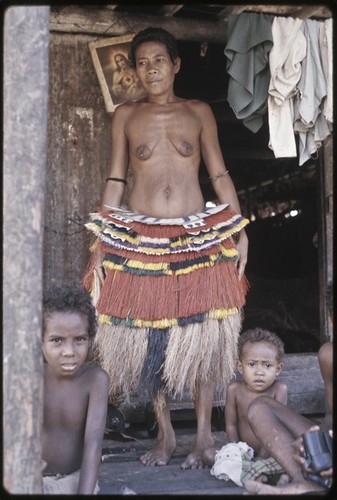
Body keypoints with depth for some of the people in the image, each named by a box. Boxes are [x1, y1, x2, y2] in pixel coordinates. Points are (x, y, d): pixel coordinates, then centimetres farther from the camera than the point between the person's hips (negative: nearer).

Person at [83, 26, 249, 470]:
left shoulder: (199, 112, 9)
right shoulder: (126, 116, 8)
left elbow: (220, 174, 8)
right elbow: (115, 181, 7)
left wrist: (241, 231, 1)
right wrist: (100, 243, 2)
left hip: (198, 238, 0)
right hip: (139, 240, 1)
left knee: (201, 337, -2)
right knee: (147, 337, 3)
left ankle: (203, 436, 12)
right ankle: (165, 435, 18)